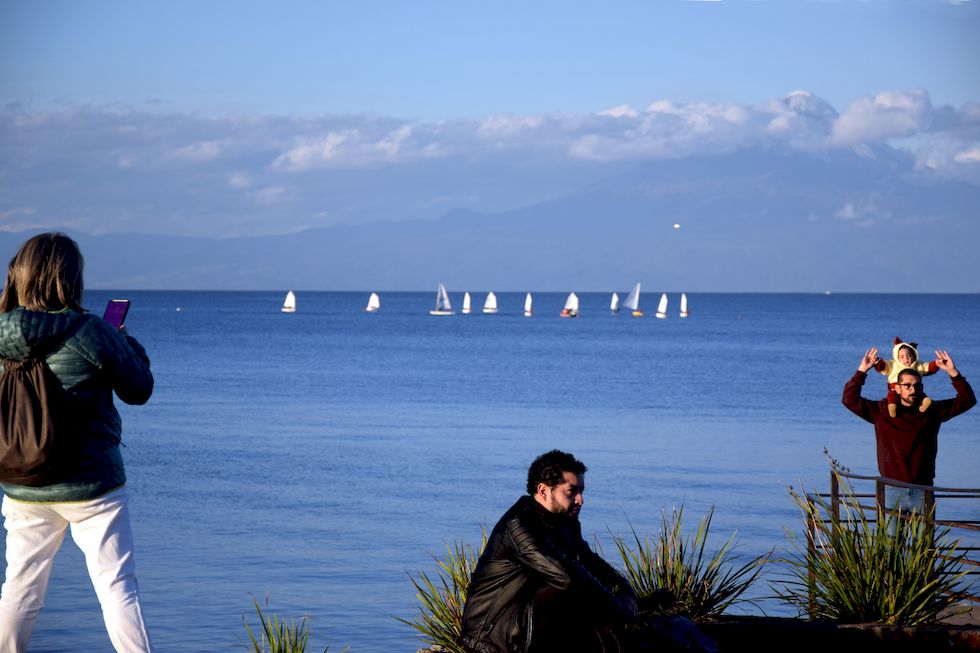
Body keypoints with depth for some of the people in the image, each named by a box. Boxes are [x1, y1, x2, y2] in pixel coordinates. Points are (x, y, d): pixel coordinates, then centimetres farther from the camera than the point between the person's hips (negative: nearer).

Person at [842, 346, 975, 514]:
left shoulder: (932, 411, 6)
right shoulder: (881, 411, 3)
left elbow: (967, 401, 4)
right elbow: (850, 399, -1)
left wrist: (953, 373, -8)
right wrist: (861, 371, -9)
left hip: (922, 491, 1)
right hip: (892, 491, -1)